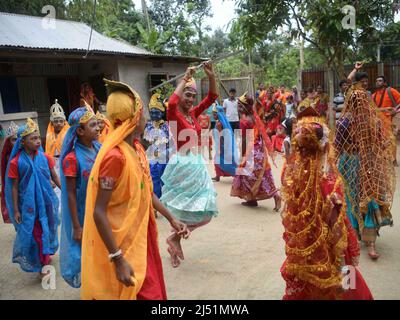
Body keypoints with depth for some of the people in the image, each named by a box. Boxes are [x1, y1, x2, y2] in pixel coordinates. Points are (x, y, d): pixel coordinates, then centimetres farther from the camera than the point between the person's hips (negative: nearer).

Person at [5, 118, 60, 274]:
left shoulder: (45, 157, -6)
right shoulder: (16, 162, -13)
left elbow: (55, 177, 5)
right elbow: (14, 187, -7)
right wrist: (16, 210, -5)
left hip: (47, 201, 3)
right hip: (29, 204, -3)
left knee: (48, 229, 18)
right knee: (36, 233, 6)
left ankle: (47, 254, 43)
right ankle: (42, 262, 23)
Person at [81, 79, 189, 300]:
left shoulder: (137, 149, 1)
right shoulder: (115, 156, -26)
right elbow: (99, 212, -25)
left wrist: (171, 219, 13)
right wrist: (118, 259, -27)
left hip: (140, 236, 9)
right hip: (124, 244, -8)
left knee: (152, 289, 22)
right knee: (141, 293, 7)